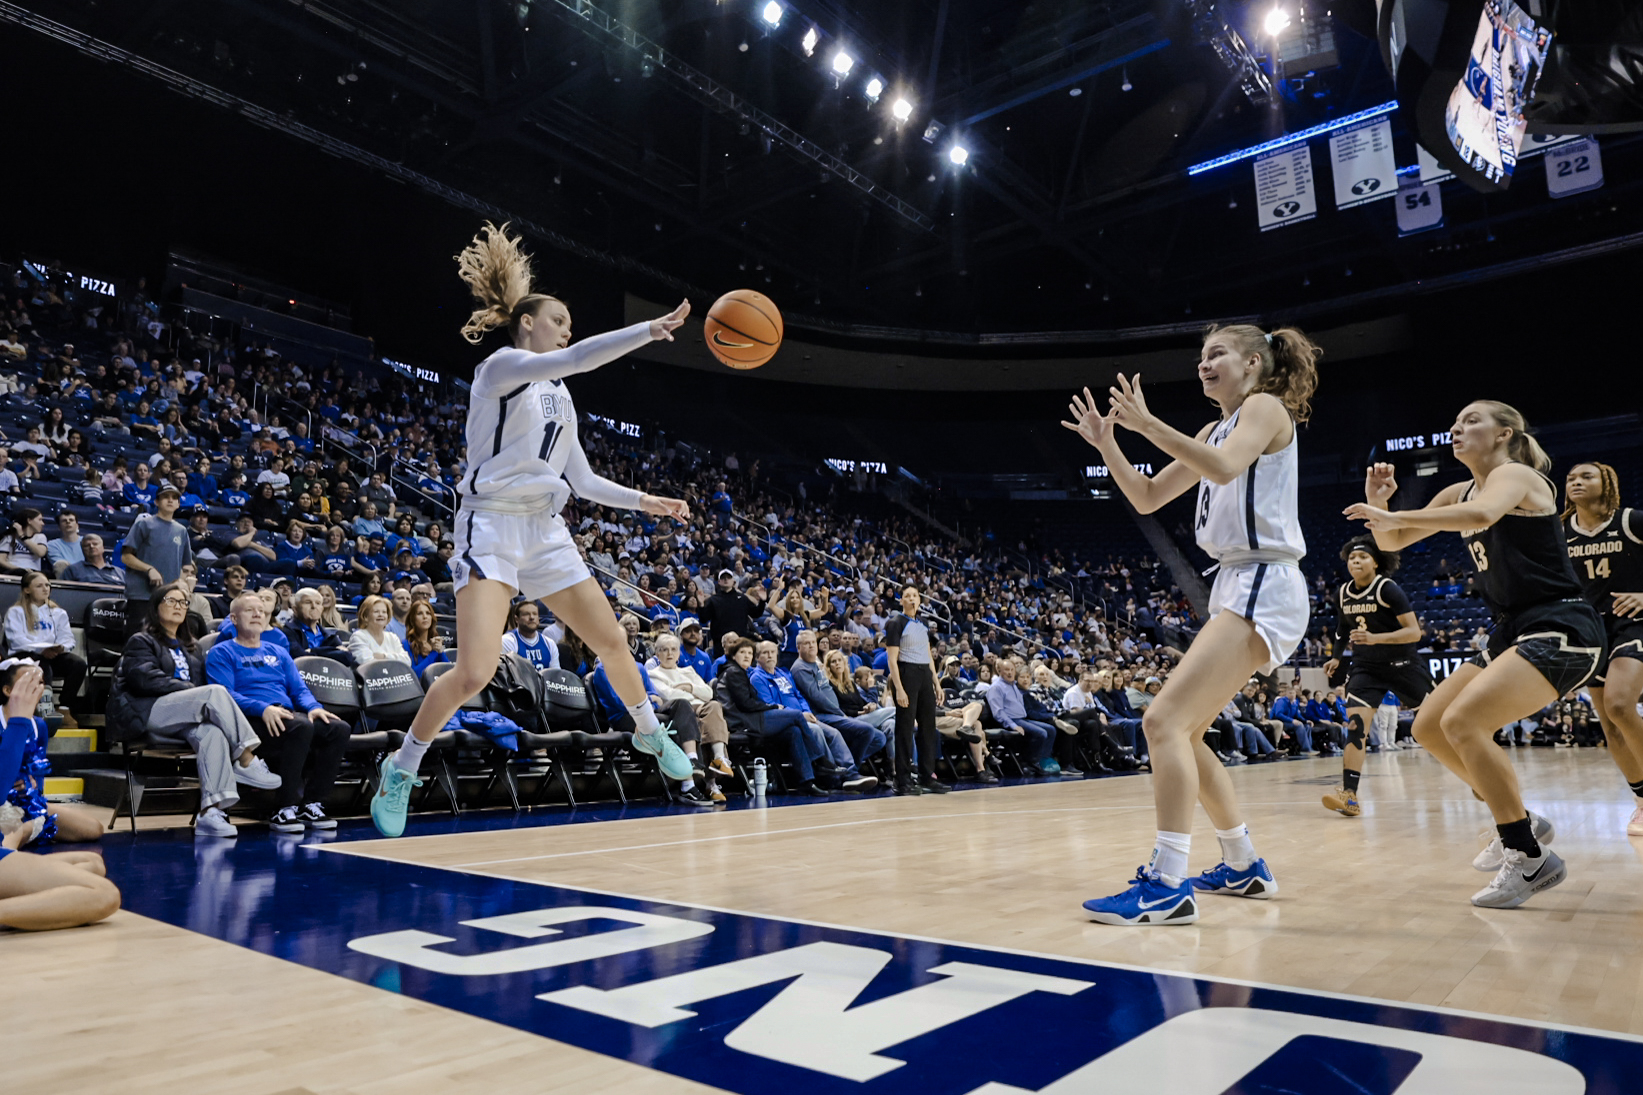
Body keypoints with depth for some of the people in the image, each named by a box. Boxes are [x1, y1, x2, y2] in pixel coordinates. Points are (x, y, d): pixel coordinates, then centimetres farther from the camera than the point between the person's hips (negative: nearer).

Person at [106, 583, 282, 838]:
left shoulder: (191, 649, 33)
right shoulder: (141, 642, 14)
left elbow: (202, 683, 24)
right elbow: (146, 679, -5)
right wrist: (191, 691, -14)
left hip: (186, 721, 4)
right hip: (149, 712, -4)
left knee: (212, 733, -35)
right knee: (216, 691, -31)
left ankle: (210, 811, -47)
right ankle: (246, 761, -32)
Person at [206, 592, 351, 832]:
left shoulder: (278, 652, 28)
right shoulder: (221, 653, 10)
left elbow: (300, 689, 20)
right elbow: (225, 695, -5)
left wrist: (314, 707, -4)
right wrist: (263, 708, -23)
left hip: (286, 716, 6)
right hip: (251, 720, -6)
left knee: (339, 728, -22)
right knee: (301, 726, -37)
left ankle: (311, 805, -16)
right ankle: (284, 808, -28)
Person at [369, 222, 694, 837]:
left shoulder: (558, 395, 18)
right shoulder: (500, 366, -4)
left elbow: (582, 480, 20)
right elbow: (577, 359, -22)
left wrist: (645, 502, 11)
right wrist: (653, 329, -22)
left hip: (546, 530, 7)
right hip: (492, 526, -7)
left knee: (611, 640, 7)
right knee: (475, 671, -17)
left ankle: (649, 733, 30)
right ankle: (402, 768, 6)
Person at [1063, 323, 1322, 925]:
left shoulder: (1265, 407, -3)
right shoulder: (1217, 429, 22)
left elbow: (1225, 468, -24)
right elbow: (1148, 498, 18)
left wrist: (1148, 424, -24)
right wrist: (1106, 443, 7)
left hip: (1263, 587, -10)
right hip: (1236, 587, 10)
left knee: (1164, 720, -21)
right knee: (1180, 731, 12)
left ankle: (1168, 886, -21)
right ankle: (1243, 866, 24)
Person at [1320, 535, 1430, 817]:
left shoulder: (1388, 589, -15)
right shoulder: (1343, 594, 2)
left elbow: (1414, 632, -20)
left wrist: (1375, 638, -31)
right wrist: (1338, 659, 9)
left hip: (1401, 665, -4)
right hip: (1365, 667, 4)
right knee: (1355, 724, -14)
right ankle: (1349, 795, -19)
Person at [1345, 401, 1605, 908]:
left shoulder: (1515, 474, -10)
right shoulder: (1459, 493, 13)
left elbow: (1482, 515, -35)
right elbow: (1391, 543, 13)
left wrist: (1393, 516, -34)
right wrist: (1378, 507, -7)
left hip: (1559, 630, -9)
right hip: (1512, 633, 9)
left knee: (1462, 722, -24)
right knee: (1429, 727, 7)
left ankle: (1530, 858, -13)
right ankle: (1520, 822, 21)